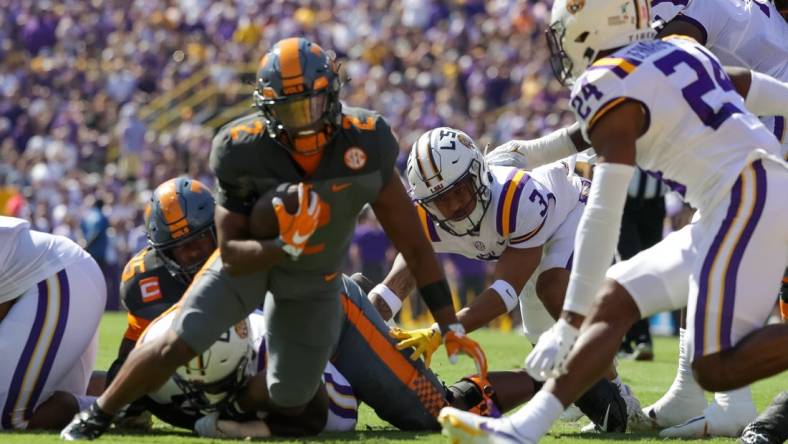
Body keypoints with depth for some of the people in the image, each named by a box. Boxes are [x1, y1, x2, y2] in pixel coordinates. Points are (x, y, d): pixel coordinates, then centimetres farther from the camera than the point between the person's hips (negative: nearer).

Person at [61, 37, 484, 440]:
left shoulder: (366, 143, -27)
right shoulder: (242, 150, -30)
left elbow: (412, 243, -17)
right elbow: (231, 255, -23)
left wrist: (450, 325, -14)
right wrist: (284, 247, -44)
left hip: (314, 278, 2)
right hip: (251, 259, -2)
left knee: (289, 403, 5)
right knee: (176, 346, -18)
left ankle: (231, 405, 40)